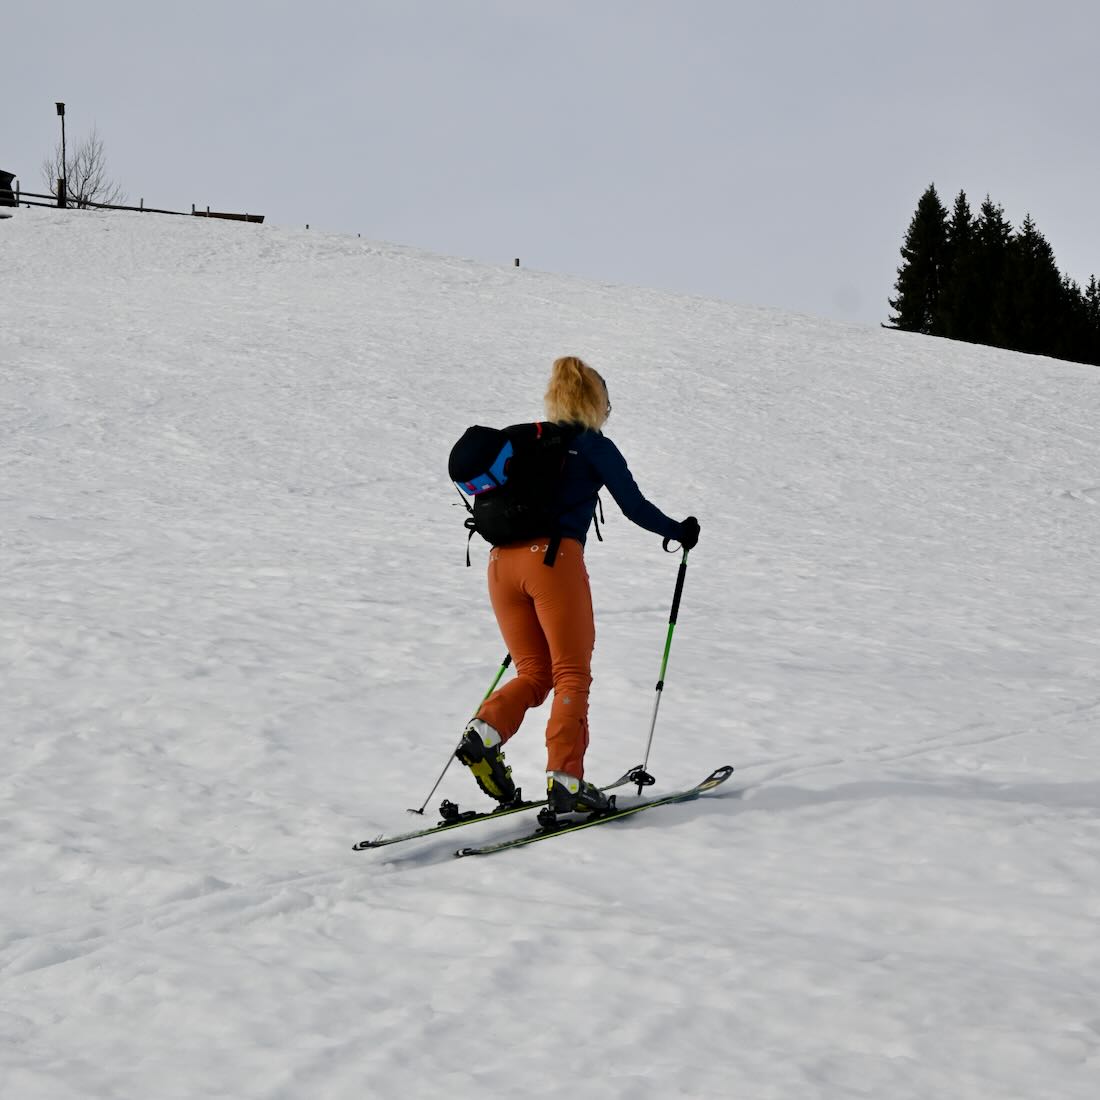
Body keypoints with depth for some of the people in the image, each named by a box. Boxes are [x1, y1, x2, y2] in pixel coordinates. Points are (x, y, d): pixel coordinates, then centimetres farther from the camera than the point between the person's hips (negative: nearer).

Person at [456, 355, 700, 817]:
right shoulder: (594, 446, 5)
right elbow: (634, 506, 4)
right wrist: (679, 533, 20)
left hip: (501, 560, 6)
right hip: (554, 558, -6)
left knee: (534, 674, 13)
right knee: (572, 674, 0)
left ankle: (484, 732, -12)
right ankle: (564, 780, -9)